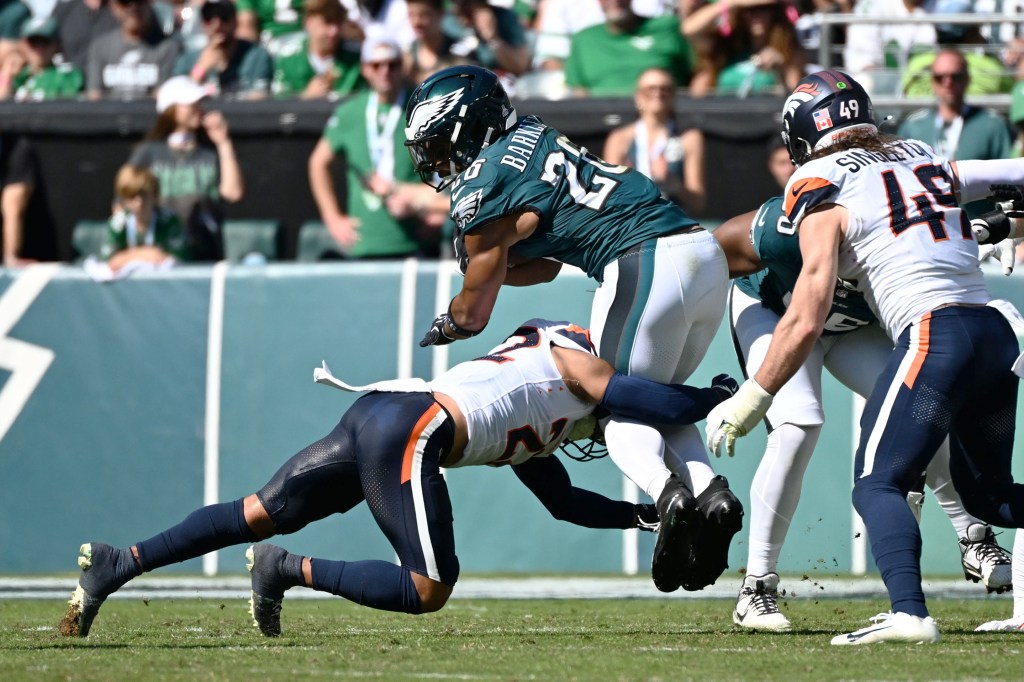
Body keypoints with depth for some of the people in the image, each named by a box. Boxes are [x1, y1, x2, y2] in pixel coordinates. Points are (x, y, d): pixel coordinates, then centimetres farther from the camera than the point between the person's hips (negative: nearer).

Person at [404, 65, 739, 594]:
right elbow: (548, 264, 32)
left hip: (647, 264, -8)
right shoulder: (535, 139, 25)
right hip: (707, 253, 8)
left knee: (621, 411, 6)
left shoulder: (481, 186, -1)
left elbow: (473, 315, 9)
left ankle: (666, 491, -24)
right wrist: (484, 265, 16)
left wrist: (447, 324, 31)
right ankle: (710, 490, -5)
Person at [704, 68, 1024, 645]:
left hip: (934, 333, -7)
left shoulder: (825, 196, 2)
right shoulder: (931, 164, 19)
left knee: (879, 484, -9)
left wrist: (754, 398, 3)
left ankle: (909, 612, -31)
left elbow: (806, 321, -4)